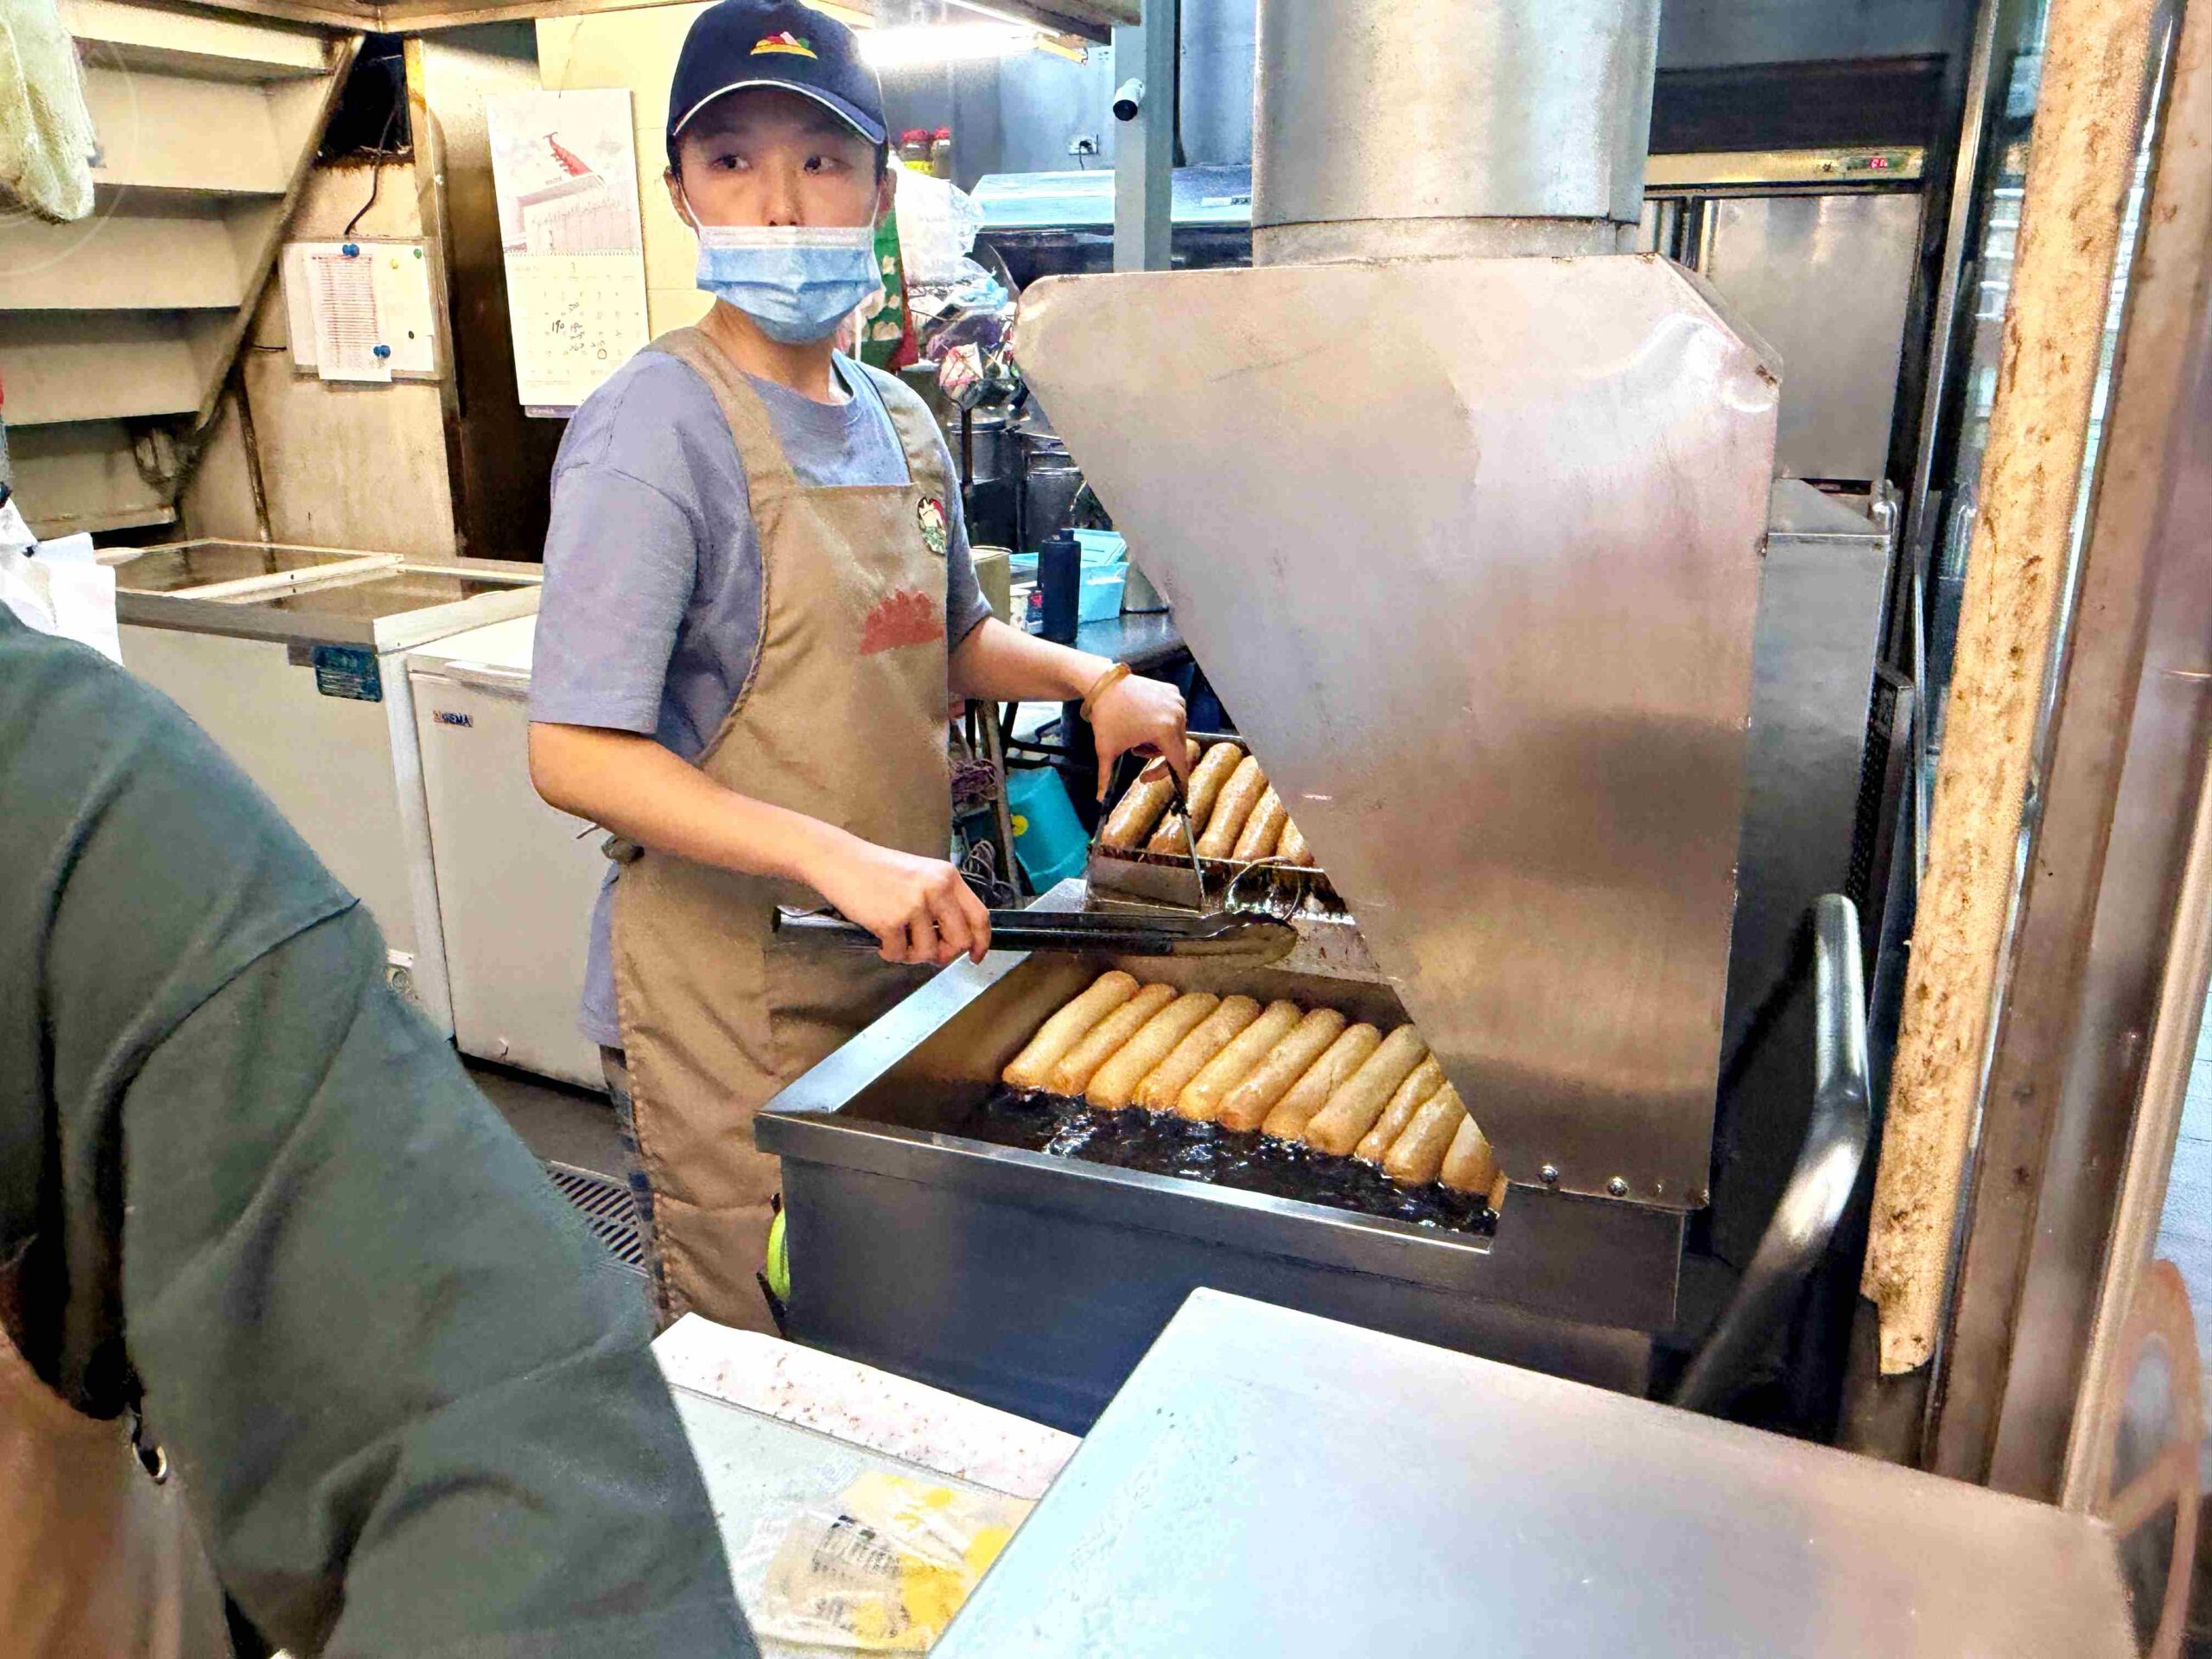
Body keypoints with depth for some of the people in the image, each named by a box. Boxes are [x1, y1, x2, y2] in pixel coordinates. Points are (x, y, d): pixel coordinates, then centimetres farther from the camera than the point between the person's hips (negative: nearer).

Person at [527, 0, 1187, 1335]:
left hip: (901, 959, 7)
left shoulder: (903, 424, 7)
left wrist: (1092, 680, 5)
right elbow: (576, 756, -20)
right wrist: (837, 859, -28)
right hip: (727, 990, -6)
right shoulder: (656, 426, -15)